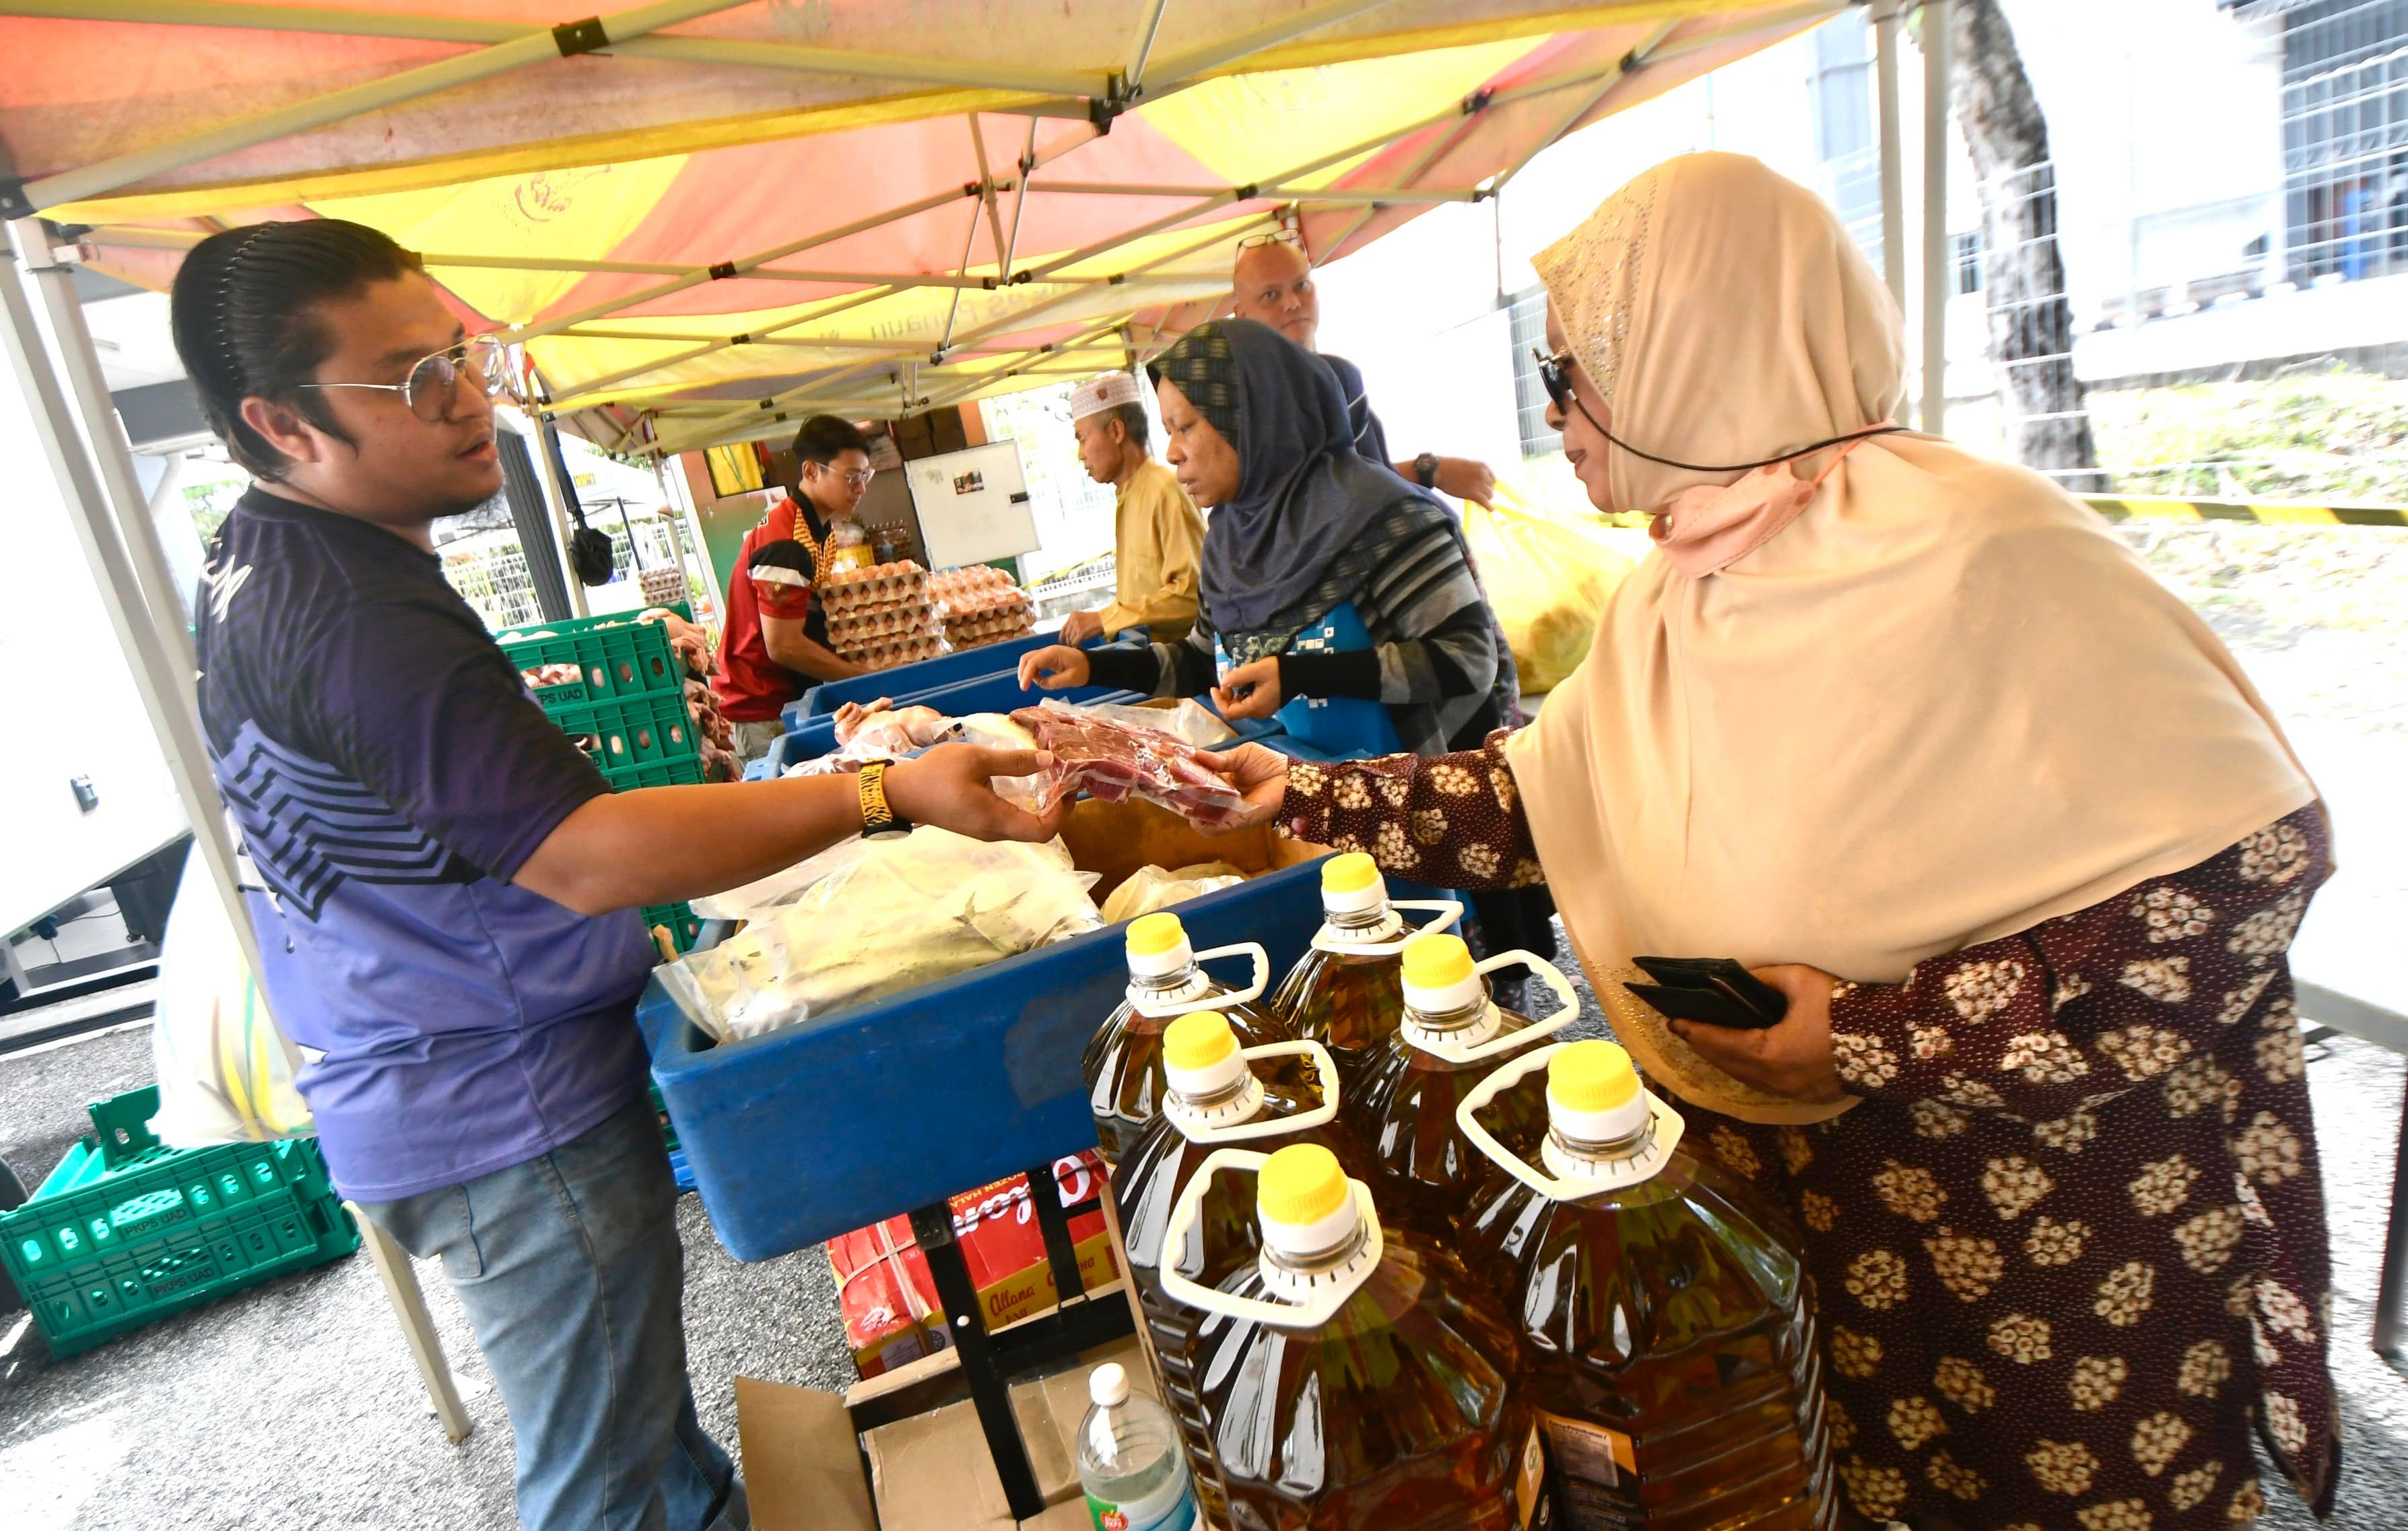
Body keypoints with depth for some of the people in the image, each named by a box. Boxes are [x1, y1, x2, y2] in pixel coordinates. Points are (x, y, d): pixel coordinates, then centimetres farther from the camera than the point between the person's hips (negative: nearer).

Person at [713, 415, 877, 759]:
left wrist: (860, 669, 5)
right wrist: (866, 678, -15)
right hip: (766, 712, -9)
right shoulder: (785, 543, -21)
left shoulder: (816, 527, 9)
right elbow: (783, 646, -24)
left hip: (793, 698, 9)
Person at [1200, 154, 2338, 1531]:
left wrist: (1873, 1031, -24)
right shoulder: (1671, 604, 0)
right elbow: (1539, 794, 8)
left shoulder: (1969, 544, -23)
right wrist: (1311, 799, 5)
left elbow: (2253, 856, -22)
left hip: (2065, 1235, -5)